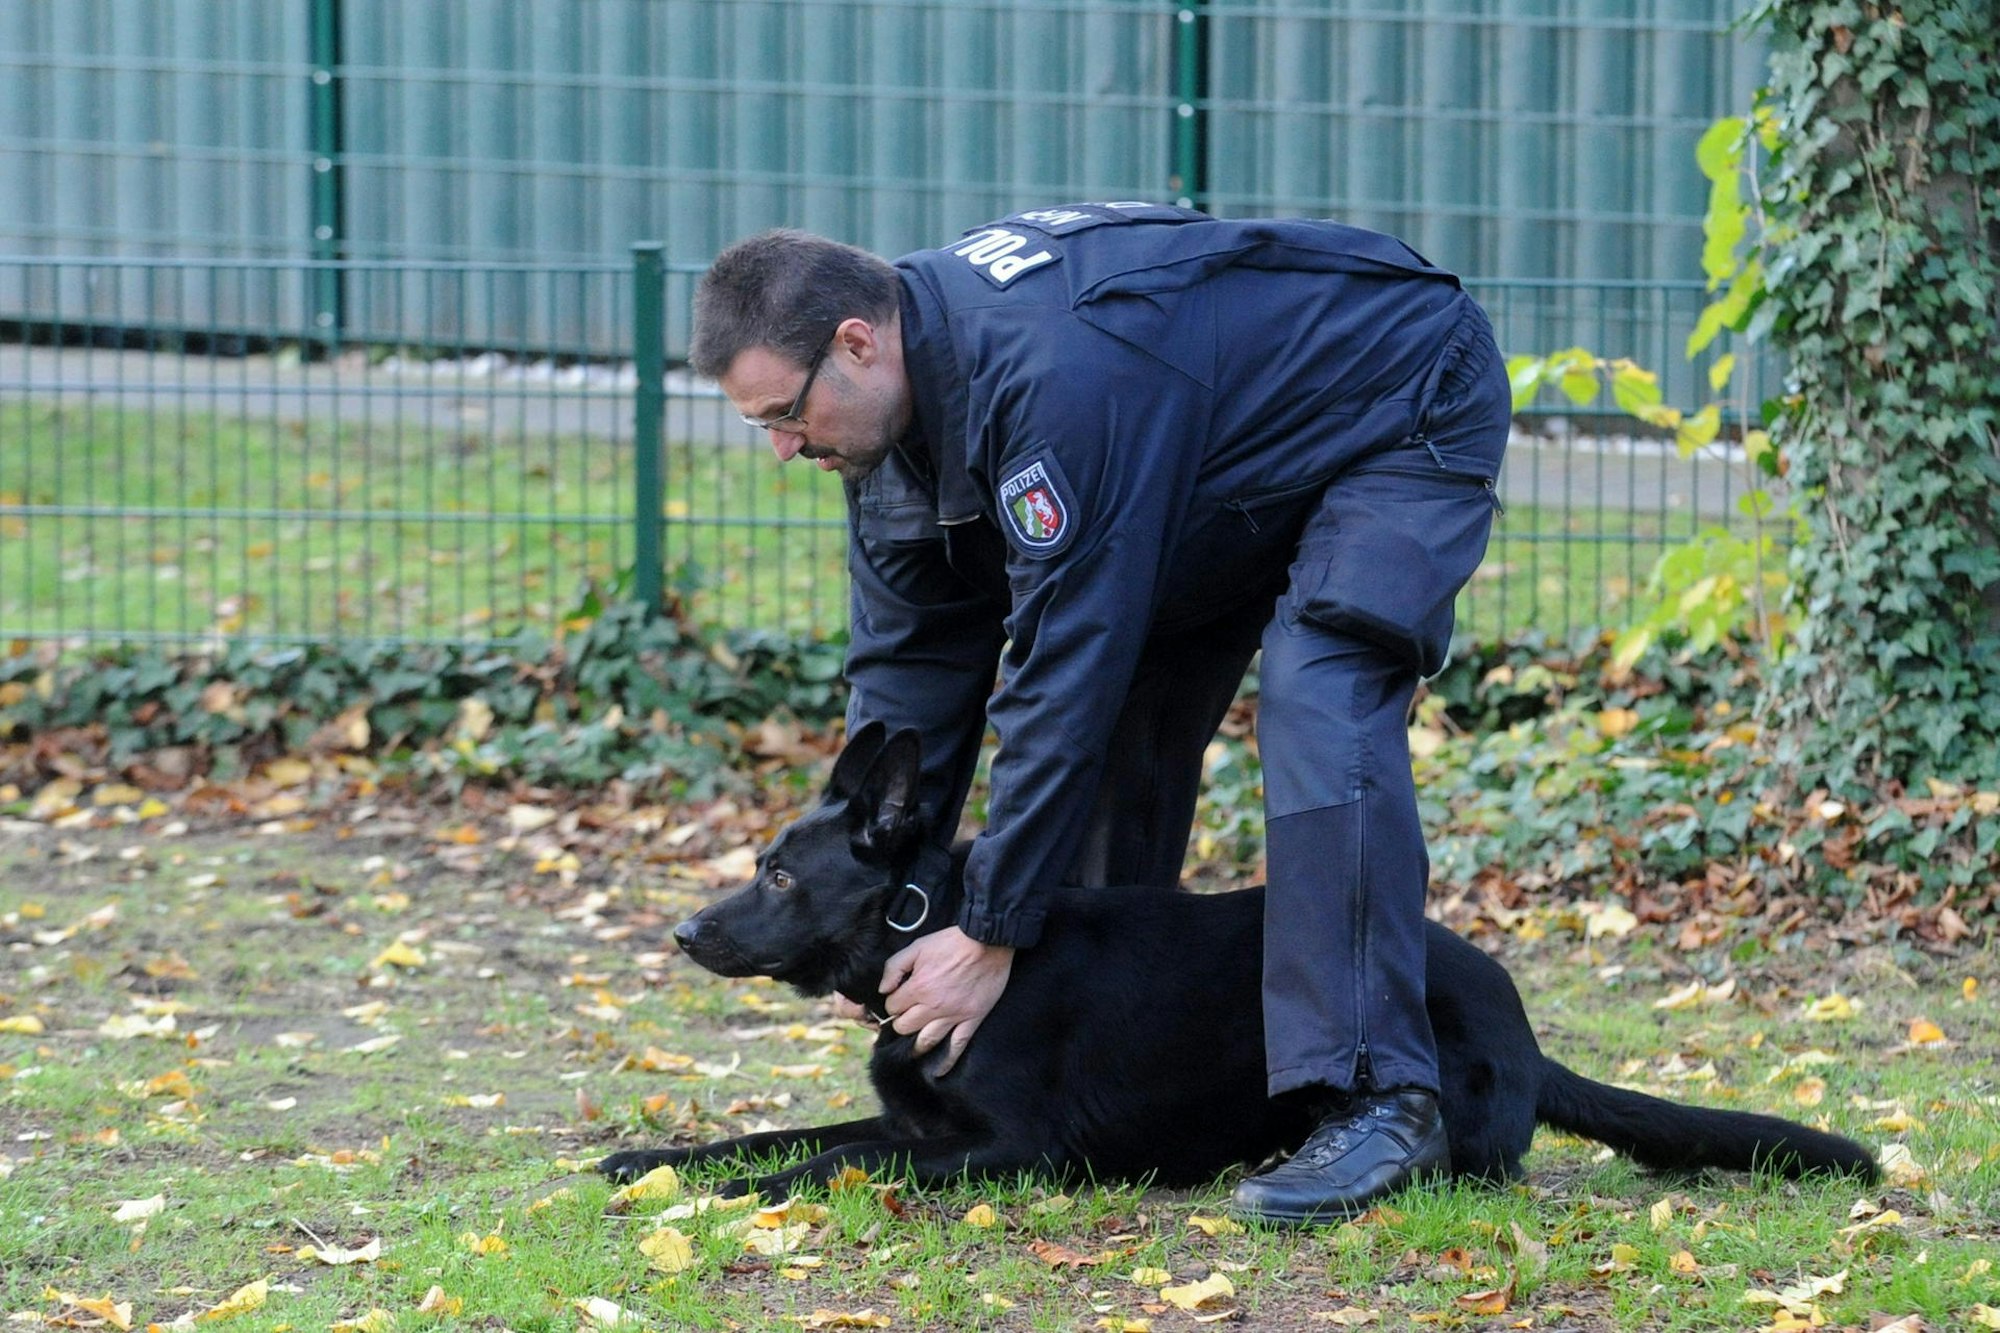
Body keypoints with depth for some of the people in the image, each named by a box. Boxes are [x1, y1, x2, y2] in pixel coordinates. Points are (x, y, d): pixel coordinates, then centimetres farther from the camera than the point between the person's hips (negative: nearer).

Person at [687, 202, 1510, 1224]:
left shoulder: (1053, 372, -38)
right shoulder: (906, 384, -9)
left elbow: (1063, 667, -36)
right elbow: (912, 660, -2)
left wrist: (989, 935, -30)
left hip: (1406, 411, -9)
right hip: (1236, 461, 10)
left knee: (1317, 705, -28)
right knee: (1123, 724, 1)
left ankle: (1375, 1101, -30)